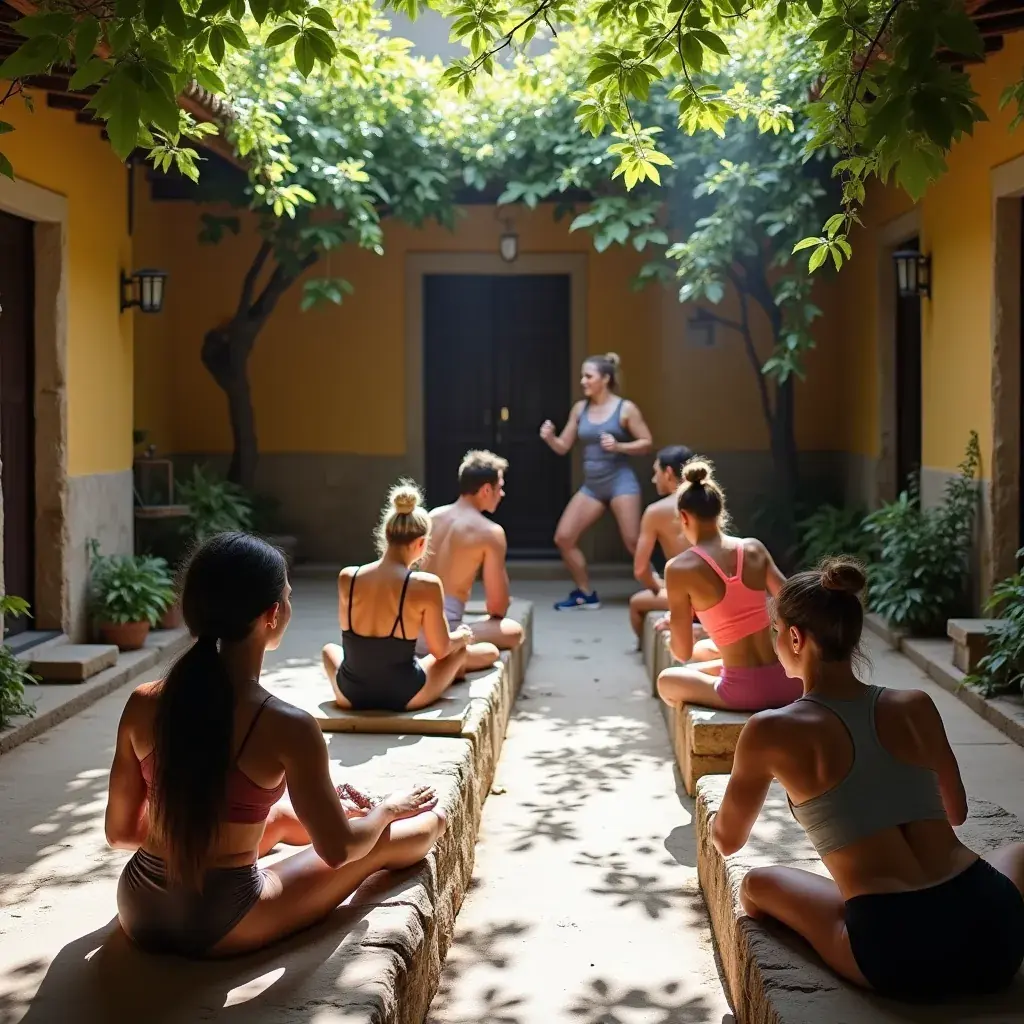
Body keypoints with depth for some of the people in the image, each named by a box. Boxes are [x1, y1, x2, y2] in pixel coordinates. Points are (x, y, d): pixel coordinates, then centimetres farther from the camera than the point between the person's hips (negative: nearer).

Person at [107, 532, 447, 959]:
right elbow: (337, 849, -8)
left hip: (140, 914, 6)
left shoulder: (143, 704, -7)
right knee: (427, 821, 14)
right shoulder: (288, 727, -21)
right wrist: (388, 807, 13)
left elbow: (119, 831, 4)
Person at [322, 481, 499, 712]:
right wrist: (462, 635, 17)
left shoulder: (346, 578, -6)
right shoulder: (426, 585, -16)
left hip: (350, 695, 3)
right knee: (461, 647, 24)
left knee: (329, 649, 37)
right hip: (404, 696, -3)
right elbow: (440, 650, -5)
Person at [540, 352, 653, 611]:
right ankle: (586, 594, 13)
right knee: (563, 538, -1)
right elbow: (563, 447, 11)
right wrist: (549, 437, -10)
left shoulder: (625, 409, -5)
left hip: (620, 482, -6)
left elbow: (647, 444, -4)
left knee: (633, 543, -10)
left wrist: (618, 446, -19)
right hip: (591, 486, 6)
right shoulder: (580, 408, 8)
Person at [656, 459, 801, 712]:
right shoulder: (755, 549, 3)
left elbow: (683, 652, -3)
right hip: (787, 684, 5)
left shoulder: (680, 568, -8)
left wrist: (674, 629, 20)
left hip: (744, 693, -5)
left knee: (666, 681, 28)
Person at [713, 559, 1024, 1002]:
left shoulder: (770, 731, 0)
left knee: (757, 885, 24)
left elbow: (727, 840, 17)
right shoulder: (916, 706, 10)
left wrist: (717, 821, 42)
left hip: (900, 956, -3)